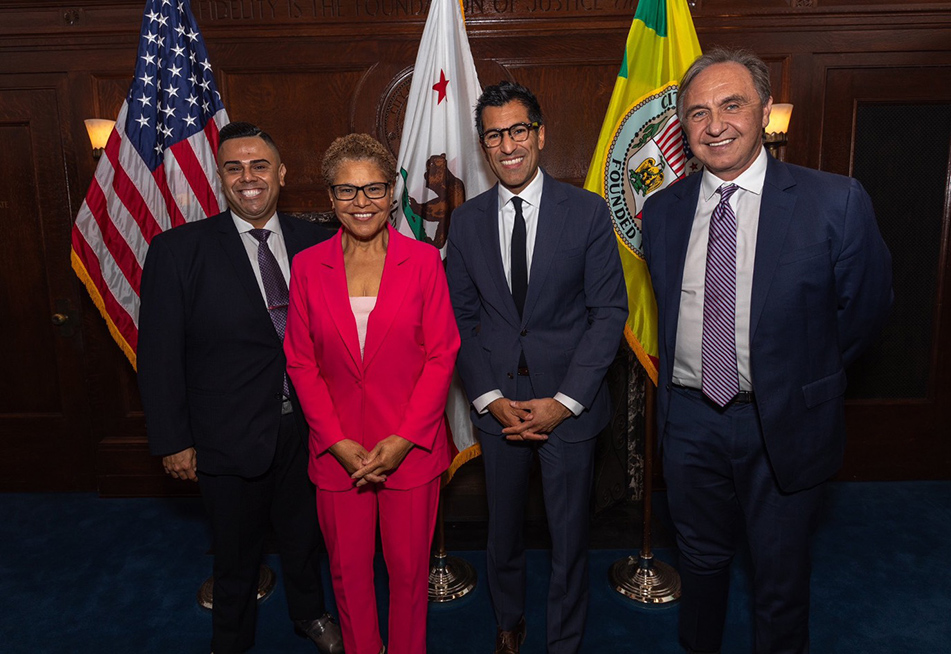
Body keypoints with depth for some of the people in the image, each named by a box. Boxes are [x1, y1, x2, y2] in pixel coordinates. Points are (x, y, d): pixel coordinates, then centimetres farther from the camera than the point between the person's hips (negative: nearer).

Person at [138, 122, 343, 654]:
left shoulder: (314, 242, -2)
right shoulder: (178, 250, -9)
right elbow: (160, 355, -7)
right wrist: (173, 440, -7)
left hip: (306, 426, 2)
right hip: (231, 436, -2)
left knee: (304, 534, 23)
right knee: (236, 550, 18)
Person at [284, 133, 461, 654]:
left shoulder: (423, 260, -4)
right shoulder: (308, 266, 0)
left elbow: (441, 355, -5)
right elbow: (301, 363, 1)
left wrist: (403, 441, -12)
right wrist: (338, 442, -8)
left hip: (410, 448, -1)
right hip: (337, 450, 2)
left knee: (409, 567, 12)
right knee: (348, 569, 16)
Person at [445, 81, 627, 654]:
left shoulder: (588, 212, -6)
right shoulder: (467, 221, 2)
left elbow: (609, 311, -7)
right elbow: (462, 318, 4)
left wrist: (563, 402, -13)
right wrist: (491, 399, -7)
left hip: (568, 403, -2)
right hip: (497, 402, 2)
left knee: (570, 537, 12)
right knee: (504, 530, 19)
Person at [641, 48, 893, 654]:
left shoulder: (836, 202, -13)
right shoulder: (663, 210, -1)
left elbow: (867, 308, -2)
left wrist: (807, 379, 3)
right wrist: (682, 373, 8)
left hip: (784, 424, -3)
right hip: (689, 417, 3)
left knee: (782, 576, 17)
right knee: (702, 558, 24)